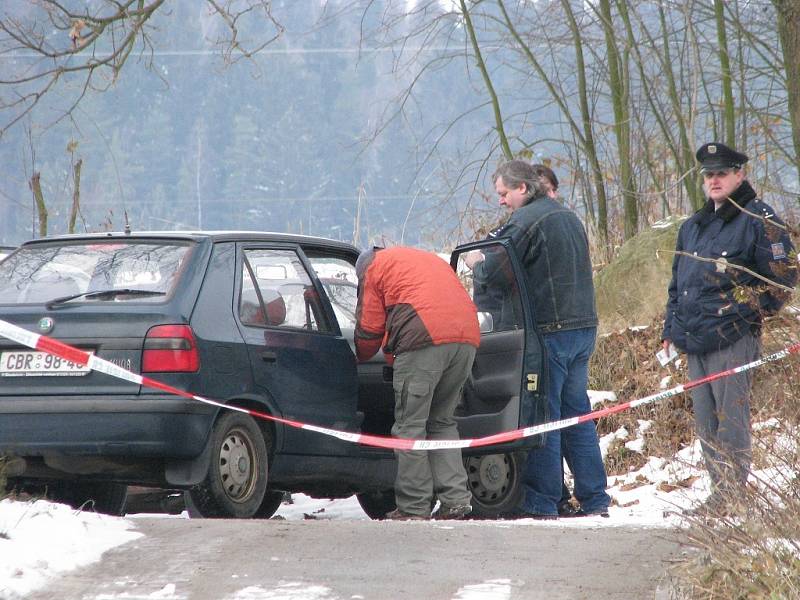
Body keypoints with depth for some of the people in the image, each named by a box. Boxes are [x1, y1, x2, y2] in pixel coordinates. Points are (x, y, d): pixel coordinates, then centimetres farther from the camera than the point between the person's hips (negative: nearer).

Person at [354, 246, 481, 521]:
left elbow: (369, 330, 15)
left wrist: (360, 359, 36)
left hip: (425, 337, -7)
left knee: (410, 423, 0)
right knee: (442, 421, 16)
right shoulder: (430, 259, 37)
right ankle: (456, 499, 5)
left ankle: (414, 507, -3)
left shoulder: (374, 267, 17)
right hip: (466, 338, 7)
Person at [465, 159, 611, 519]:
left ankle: (541, 501, -4)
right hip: (585, 327, 9)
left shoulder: (526, 221, -11)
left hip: (551, 331, -8)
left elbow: (493, 270, -14)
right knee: (576, 413, 11)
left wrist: (476, 263, 8)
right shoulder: (568, 217, 18)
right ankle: (594, 499, 10)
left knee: (543, 415, -5)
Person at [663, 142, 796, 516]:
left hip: (732, 341, -8)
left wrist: (746, 316, -9)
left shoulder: (758, 220, -3)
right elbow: (677, 284, 27)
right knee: (706, 424, 8)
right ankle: (721, 491, 13)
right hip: (694, 342, 8)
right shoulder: (692, 226, 21)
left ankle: (730, 495, -8)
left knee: (731, 419, -9)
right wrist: (670, 330, 20)